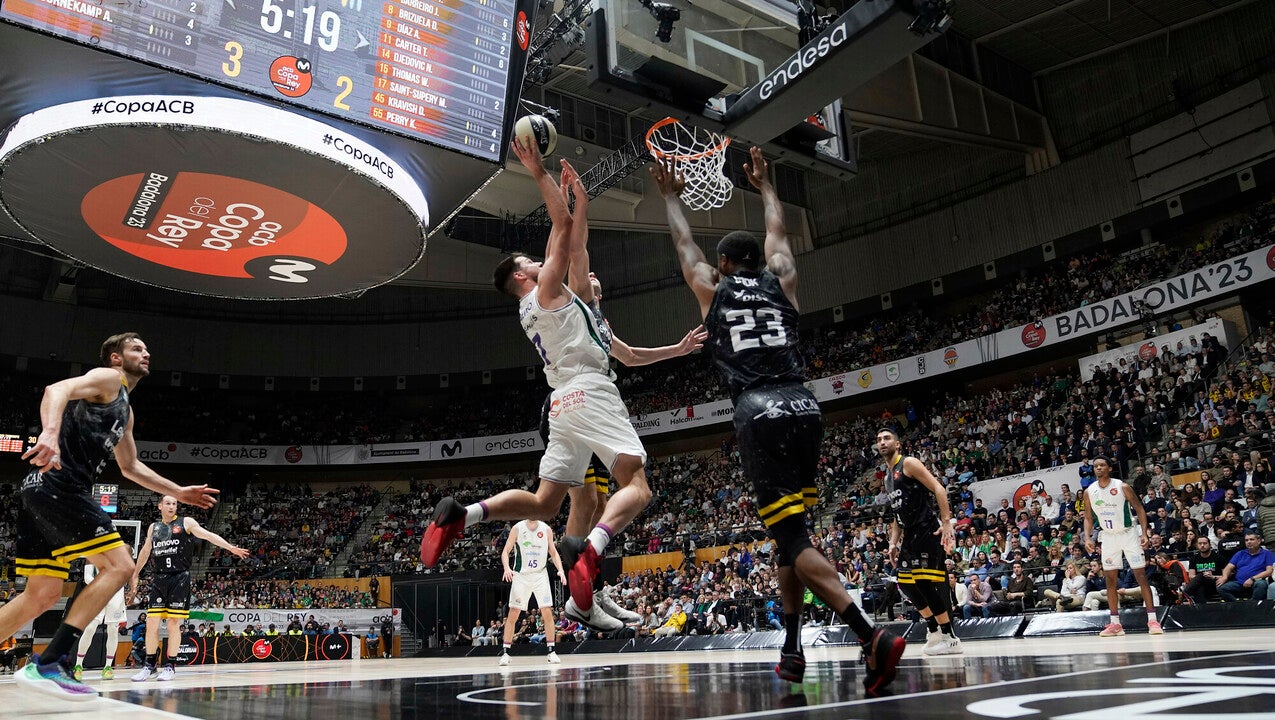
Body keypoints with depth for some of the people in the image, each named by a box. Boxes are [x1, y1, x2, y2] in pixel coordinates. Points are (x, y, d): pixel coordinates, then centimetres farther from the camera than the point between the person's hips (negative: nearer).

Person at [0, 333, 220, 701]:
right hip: (58, 485, -10)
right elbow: (57, 390, -21)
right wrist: (50, 433, -41)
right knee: (118, 565, -13)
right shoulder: (107, 379, 0)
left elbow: (130, 466, 36)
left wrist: (179, 492, 34)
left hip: (44, 490, 10)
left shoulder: (125, 409, 28)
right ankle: (49, 664, -17)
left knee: (42, 596, 12)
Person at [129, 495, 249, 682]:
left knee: (173, 624, -2)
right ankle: (149, 665, 16)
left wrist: (230, 547, -19)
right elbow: (145, 551, 26)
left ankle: (170, 666, 8)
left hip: (179, 578, -4)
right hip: (159, 578, 4)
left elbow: (208, 535, -8)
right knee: (151, 623, 2)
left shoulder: (186, 522, 1)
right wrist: (135, 575, 29)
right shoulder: (153, 527, 14)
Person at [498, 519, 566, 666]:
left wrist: (560, 570, -5)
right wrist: (507, 568, -24)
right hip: (521, 575, -1)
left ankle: (551, 651, 5)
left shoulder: (546, 529, 0)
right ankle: (505, 652, 6)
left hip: (540, 575, 2)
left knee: (547, 612, -4)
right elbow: (505, 552, -5)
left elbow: (553, 552, 10)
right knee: (513, 614, -3)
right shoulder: (517, 528, -6)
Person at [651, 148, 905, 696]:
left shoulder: (711, 288, 12)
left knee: (792, 538, -6)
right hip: (803, 405, 5)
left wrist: (670, 195, 46)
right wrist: (764, 186, 53)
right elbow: (777, 232, 37)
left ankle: (872, 637, -21)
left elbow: (684, 241, 30)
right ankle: (791, 651, 22)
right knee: (790, 533, 17)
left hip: (759, 412, -4)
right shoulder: (781, 280, 18)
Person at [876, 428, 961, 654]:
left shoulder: (908, 463, -6)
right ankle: (934, 629, 22)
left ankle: (951, 638, -6)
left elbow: (938, 488, -15)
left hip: (929, 530, -10)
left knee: (925, 582, -14)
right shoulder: (887, 478, 19)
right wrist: (894, 542, 15)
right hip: (911, 534, 10)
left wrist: (946, 521, -24)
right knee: (905, 583, 9)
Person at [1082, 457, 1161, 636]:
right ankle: (1115, 624, 8)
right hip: (1108, 537, 4)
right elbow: (1088, 518, 6)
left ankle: (1152, 620, -4)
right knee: (1111, 579, 3)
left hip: (1128, 533, -3)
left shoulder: (1122, 487, -13)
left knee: (1141, 575, -7)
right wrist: (1087, 538, -7)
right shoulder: (1089, 492, -3)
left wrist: (1144, 533, -16)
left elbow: (1139, 509, -7)